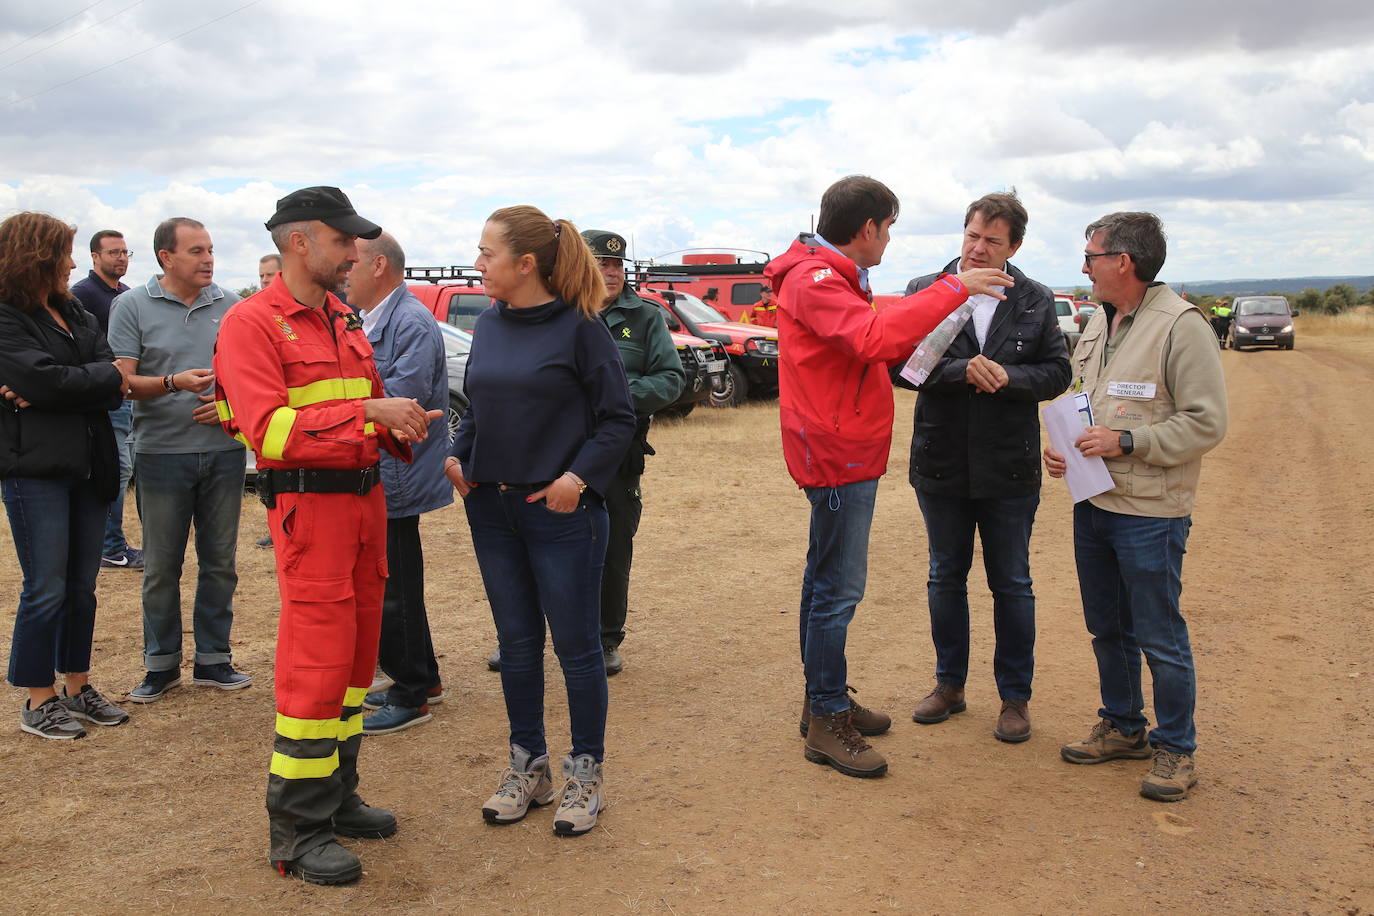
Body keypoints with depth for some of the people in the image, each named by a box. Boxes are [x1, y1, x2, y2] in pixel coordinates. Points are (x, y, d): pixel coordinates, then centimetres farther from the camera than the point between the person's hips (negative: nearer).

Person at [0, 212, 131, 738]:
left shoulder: (77, 315, 13)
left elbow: (115, 388, 1)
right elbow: (43, 378, -20)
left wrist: (51, 391, -15)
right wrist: (107, 374, -8)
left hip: (88, 466, 6)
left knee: (82, 586, 12)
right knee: (47, 589, -1)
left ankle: (77, 686, 24)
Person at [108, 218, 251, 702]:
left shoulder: (230, 305, 6)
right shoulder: (132, 306, -1)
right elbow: (122, 381, -6)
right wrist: (173, 383, -23)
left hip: (224, 449, 2)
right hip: (162, 451, -2)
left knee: (220, 562, 8)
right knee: (161, 567, 5)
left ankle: (213, 658, 20)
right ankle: (161, 663, 18)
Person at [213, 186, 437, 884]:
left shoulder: (343, 322, 16)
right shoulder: (252, 323, -9)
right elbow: (270, 429, -21)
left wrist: (402, 428, 2)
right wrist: (369, 412, -24)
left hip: (366, 496, 8)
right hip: (309, 505, -8)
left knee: (356, 654, 13)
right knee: (317, 662, -8)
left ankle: (337, 797, 26)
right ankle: (297, 831, 4)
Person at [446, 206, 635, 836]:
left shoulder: (578, 328, -9)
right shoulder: (488, 327, 9)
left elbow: (618, 418, -7)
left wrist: (579, 478, -17)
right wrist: (458, 456, 2)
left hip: (560, 512, -6)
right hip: (491, 509, 6)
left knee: (575, 645, 4)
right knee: (516, 642, 14)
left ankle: (585, 772, 20)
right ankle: (528, 767, 28)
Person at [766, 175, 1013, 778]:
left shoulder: (833, 276, 18)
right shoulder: (814, 280, -17)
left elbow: (864, 349, 19)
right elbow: (874, 337, -32)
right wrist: (952, 288, -29)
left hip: (845, 452, 11)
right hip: (837, 455, -11)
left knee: (826, 580, 16)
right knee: (837, 587, -7)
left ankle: (824, 702, 28)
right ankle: (827, 723, 2)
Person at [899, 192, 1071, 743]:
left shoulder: (1036, 301, 1)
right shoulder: (924, 291, -1)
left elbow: (1057, 372, -1)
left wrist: (1007, 377, -19)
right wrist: (963, 371, -24)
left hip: (1009, 470, -1)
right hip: (941, 465, 1)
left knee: (1012, 584, 8)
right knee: (945, 578, 14)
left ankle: (1015, 697, 22)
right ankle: (949, 684, 31)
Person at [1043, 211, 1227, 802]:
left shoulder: (1181, 325, -14)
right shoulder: (1099, 322, 11)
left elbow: (1207, 423, -16)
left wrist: (1126, 443, -20)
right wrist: (1065, 447, 3)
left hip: (1150, 513, -8)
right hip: (1093, 504, 8)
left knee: (1160, 637, 2)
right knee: (1107, 628, 17)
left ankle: (1175, 749, 18)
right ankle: (1122, 728, 34)